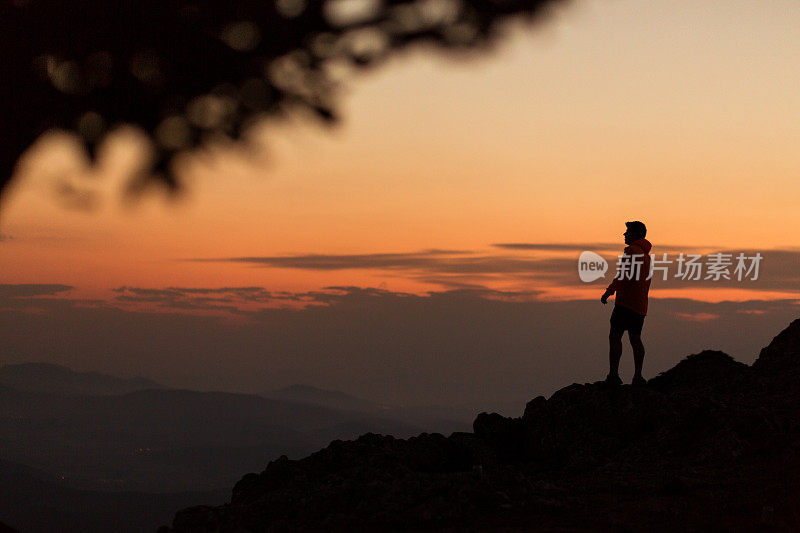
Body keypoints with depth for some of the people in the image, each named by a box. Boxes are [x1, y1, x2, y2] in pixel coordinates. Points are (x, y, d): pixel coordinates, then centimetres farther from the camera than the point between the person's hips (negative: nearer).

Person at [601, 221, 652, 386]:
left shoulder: (632, 250, -9)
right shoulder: (646, 254, 20)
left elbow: (624, 274, -17)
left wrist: (608, 292, -11)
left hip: (626, 302, -9)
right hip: (640, 304, 9)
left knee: (615, 336, -9)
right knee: (635, 339, 11)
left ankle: (613, 375, -15)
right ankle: (638, 377, 8)